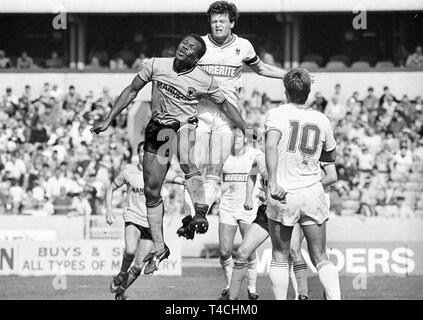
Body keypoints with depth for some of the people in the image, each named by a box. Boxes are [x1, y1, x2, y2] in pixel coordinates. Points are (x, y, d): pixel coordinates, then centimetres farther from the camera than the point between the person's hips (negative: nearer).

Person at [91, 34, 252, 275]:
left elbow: (225, 105, 7)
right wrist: (108, 120, 5)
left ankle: (201, 213, -29)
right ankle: (159, 249, 14)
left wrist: (246, 131, 4)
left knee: (188, 164, -39)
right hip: (158, 128, 3)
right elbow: (132, 91, 5)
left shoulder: (204, 81, -8)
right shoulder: (156, 65, -5)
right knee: (152, 191, 3)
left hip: (184, 126, -3)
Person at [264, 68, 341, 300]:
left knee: (279, 257, 12)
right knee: (320, 258, 8)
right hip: (313, 193, 2)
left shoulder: (277, 114, -5)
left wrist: (273, 182, -30)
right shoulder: (321, 120, 6)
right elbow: (331, 156, 22)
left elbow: (271, 146, -24)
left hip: (283, 195, -2)